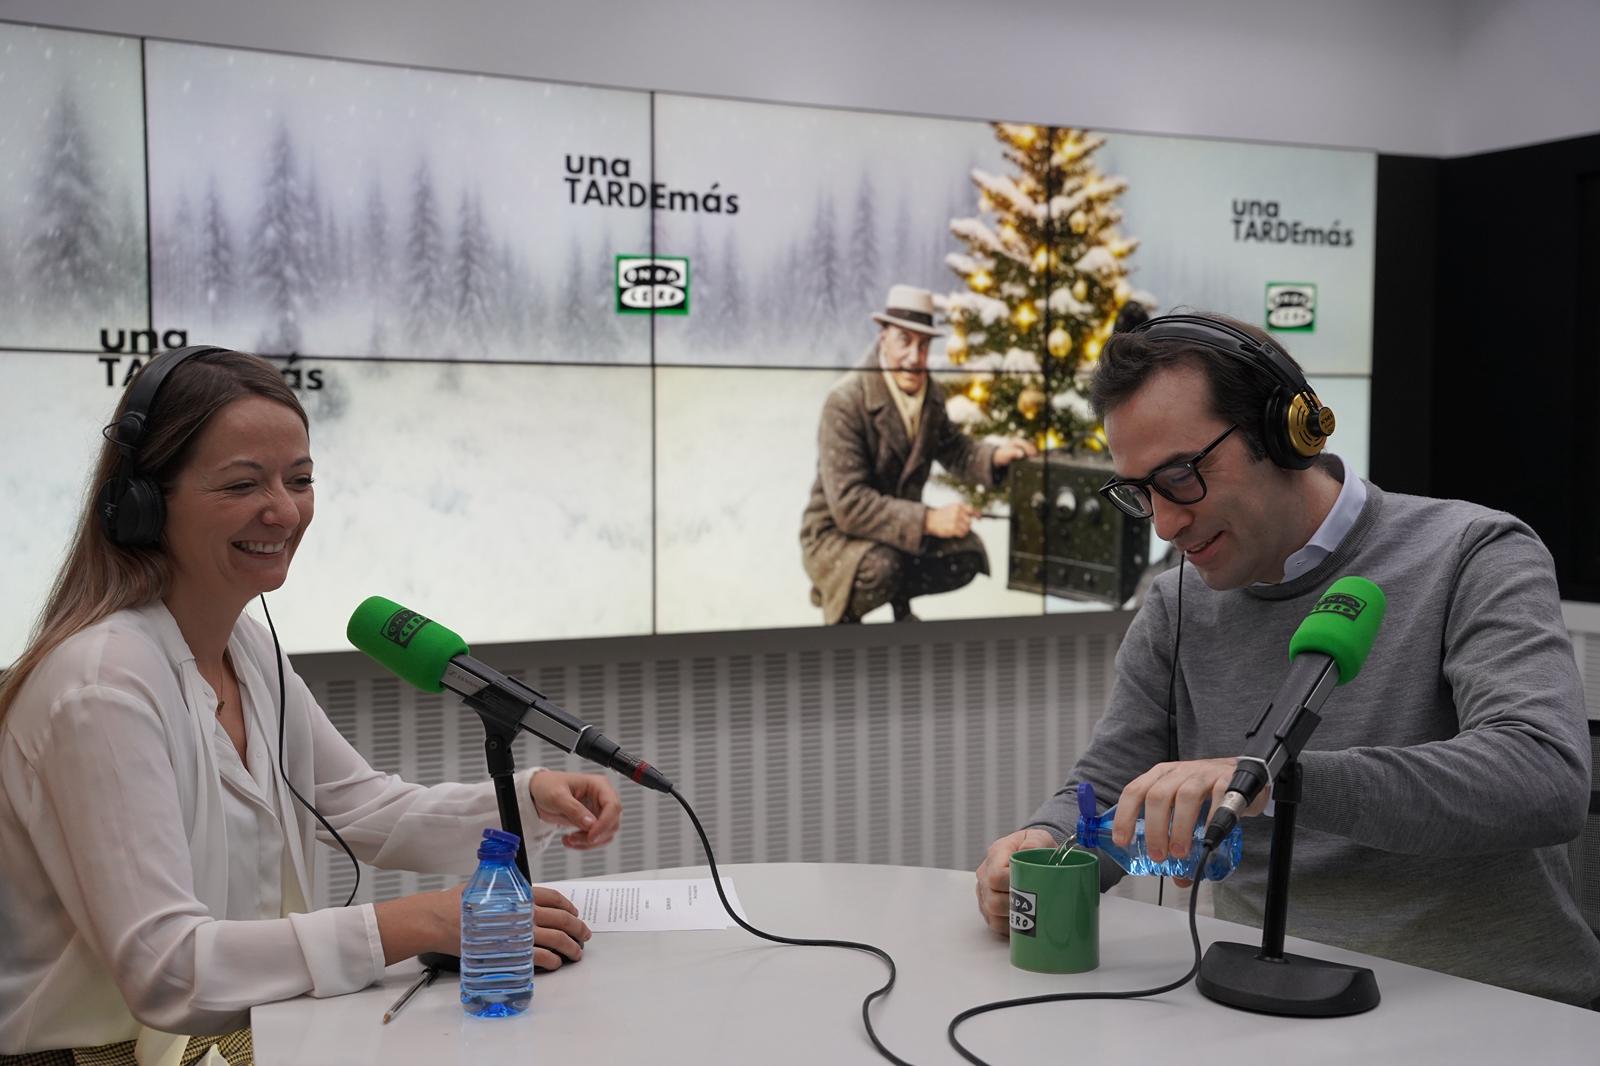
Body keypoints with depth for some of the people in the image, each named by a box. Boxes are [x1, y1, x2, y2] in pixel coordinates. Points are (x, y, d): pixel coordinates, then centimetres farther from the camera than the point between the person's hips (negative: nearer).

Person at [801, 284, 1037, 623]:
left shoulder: (929, 397, -1)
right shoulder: (844, 403, -25)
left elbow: (955, 451, 14)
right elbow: (848, 504, -31)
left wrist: (996, 455, -9)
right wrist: (929, 520, -37)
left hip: (901, 527, 7)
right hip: (835, 535, -7)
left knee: (967, 554, -13)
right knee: (882, 568, -35)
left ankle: (900, 599, 15)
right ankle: (841, 616, -1)